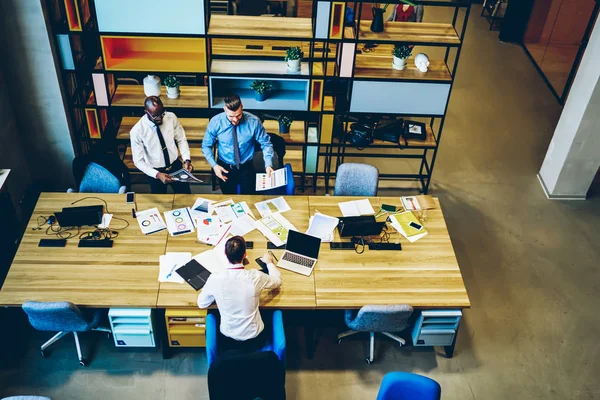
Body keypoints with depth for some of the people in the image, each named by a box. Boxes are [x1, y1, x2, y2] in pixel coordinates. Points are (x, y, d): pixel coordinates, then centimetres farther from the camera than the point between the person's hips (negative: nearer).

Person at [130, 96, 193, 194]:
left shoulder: (171, 117, -14)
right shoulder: (137, 131, -23)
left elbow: (181, 140, -1)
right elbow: (139, 161, -17)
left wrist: (187, 160, -18)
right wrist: (157, 174, -31)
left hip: (176, 166, 3)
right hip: (155, 172, -2)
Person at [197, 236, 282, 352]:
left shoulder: (215, 279, -21)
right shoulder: (256, 277, -21)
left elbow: (201, 304, -2)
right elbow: (277, 281, 3)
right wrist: (269, 262, 21)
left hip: (228, 342, 0)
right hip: (255, 340, 0)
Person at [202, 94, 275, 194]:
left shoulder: (254, 121, -16)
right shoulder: (215, 122, -14)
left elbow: (266, 144, -5)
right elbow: (206, 146, -3)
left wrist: (268, 165, -20)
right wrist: (214, 165, -16)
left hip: (247, 168, 0)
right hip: (225, 168, 0)